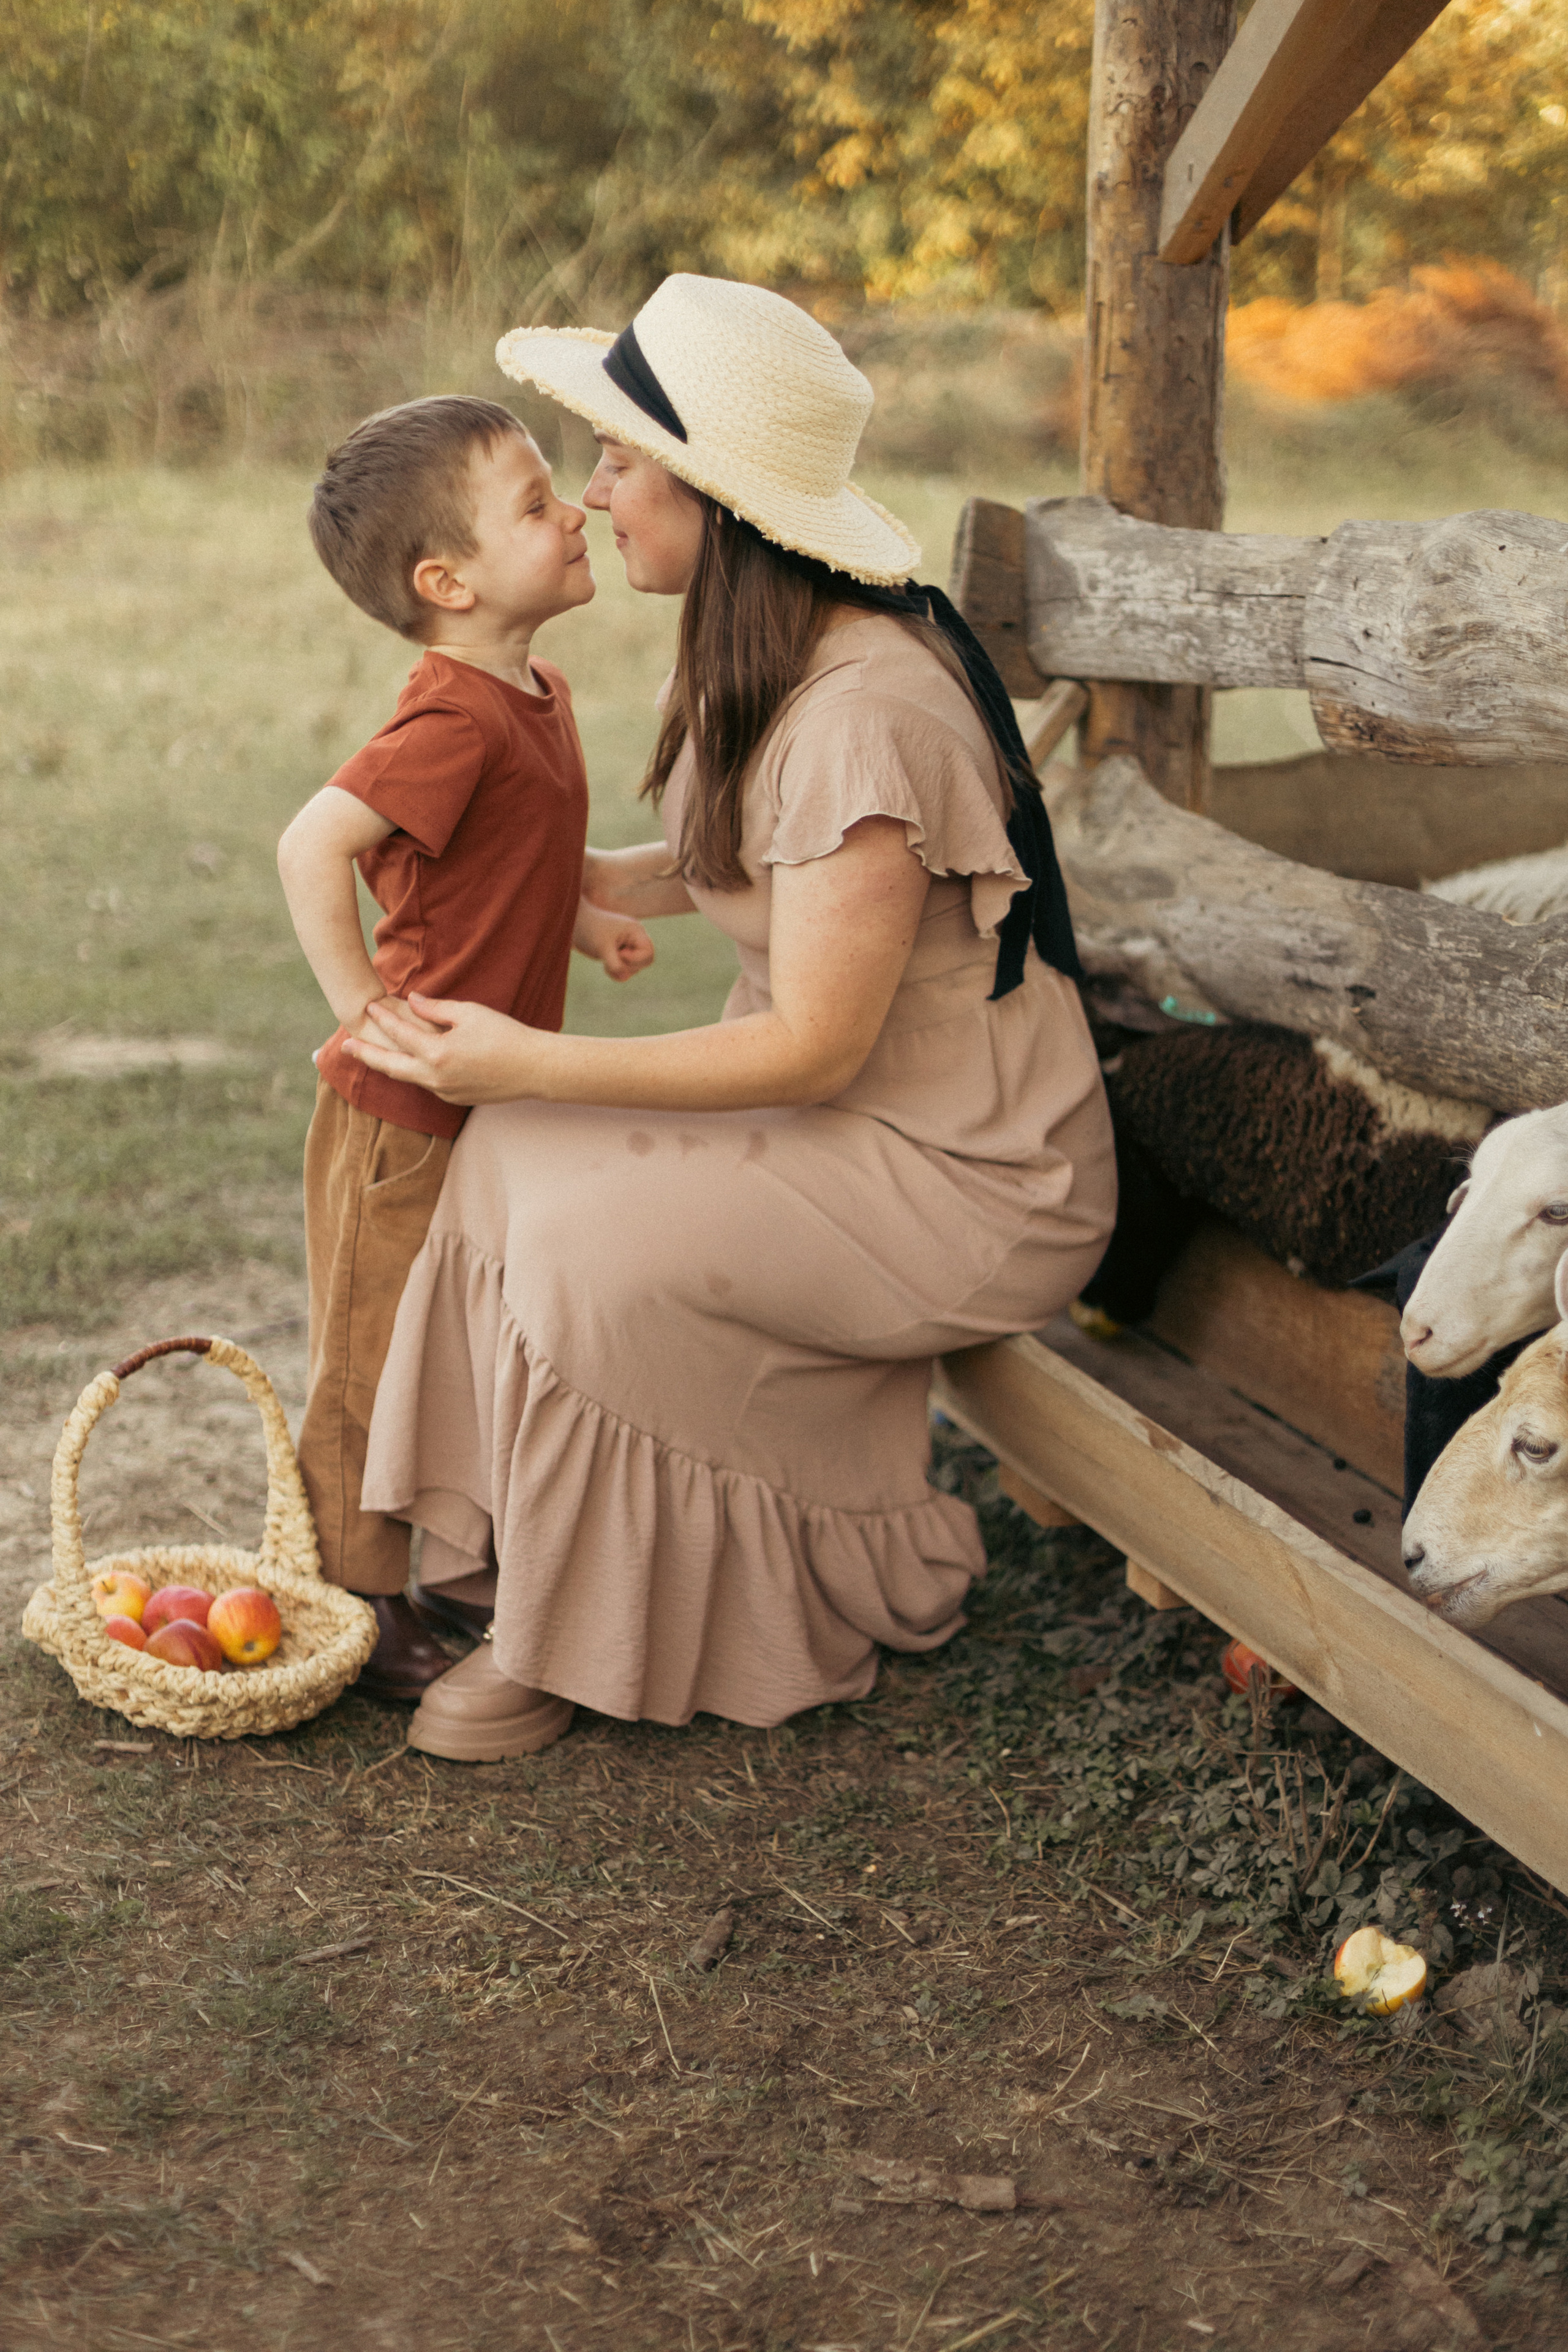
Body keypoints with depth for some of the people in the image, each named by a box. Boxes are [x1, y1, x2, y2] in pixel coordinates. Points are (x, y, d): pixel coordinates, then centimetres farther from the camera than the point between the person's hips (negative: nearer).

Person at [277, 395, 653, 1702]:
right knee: (378, 1364, 5)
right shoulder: (456, 718, -24)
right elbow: (314, 845, -32)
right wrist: (369, 1018, -25)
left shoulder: (539, 697, 7)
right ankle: (357, 1608, 19)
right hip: (407, 1107, -9)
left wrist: (584, 922, 6)